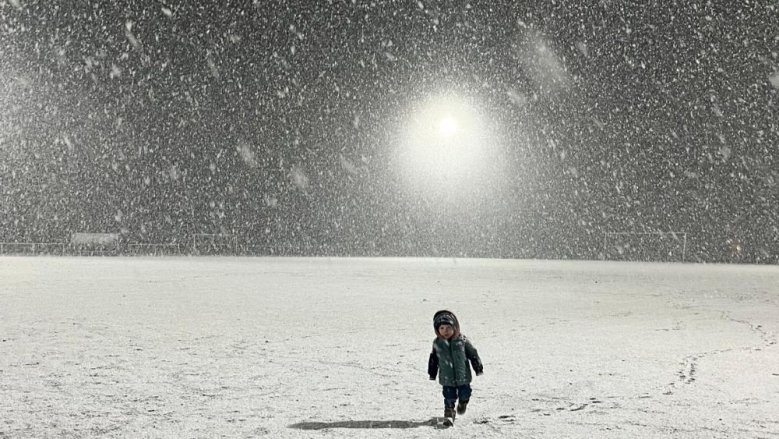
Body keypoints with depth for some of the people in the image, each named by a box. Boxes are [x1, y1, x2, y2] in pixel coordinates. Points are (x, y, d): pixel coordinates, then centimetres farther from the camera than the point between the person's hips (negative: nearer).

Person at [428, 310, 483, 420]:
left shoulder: (462, 341, -9)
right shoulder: (437, 343, -4)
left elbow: (473, 354, 1)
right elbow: (433, 359, 8)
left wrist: (479, 368, 4)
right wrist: (432, 374, 13)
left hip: (463, 376, 0)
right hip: (447, 378, 0)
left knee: (464, 393, 13)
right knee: (449, 396, -4)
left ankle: (462, 403, 44)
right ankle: (449, 411, 12)